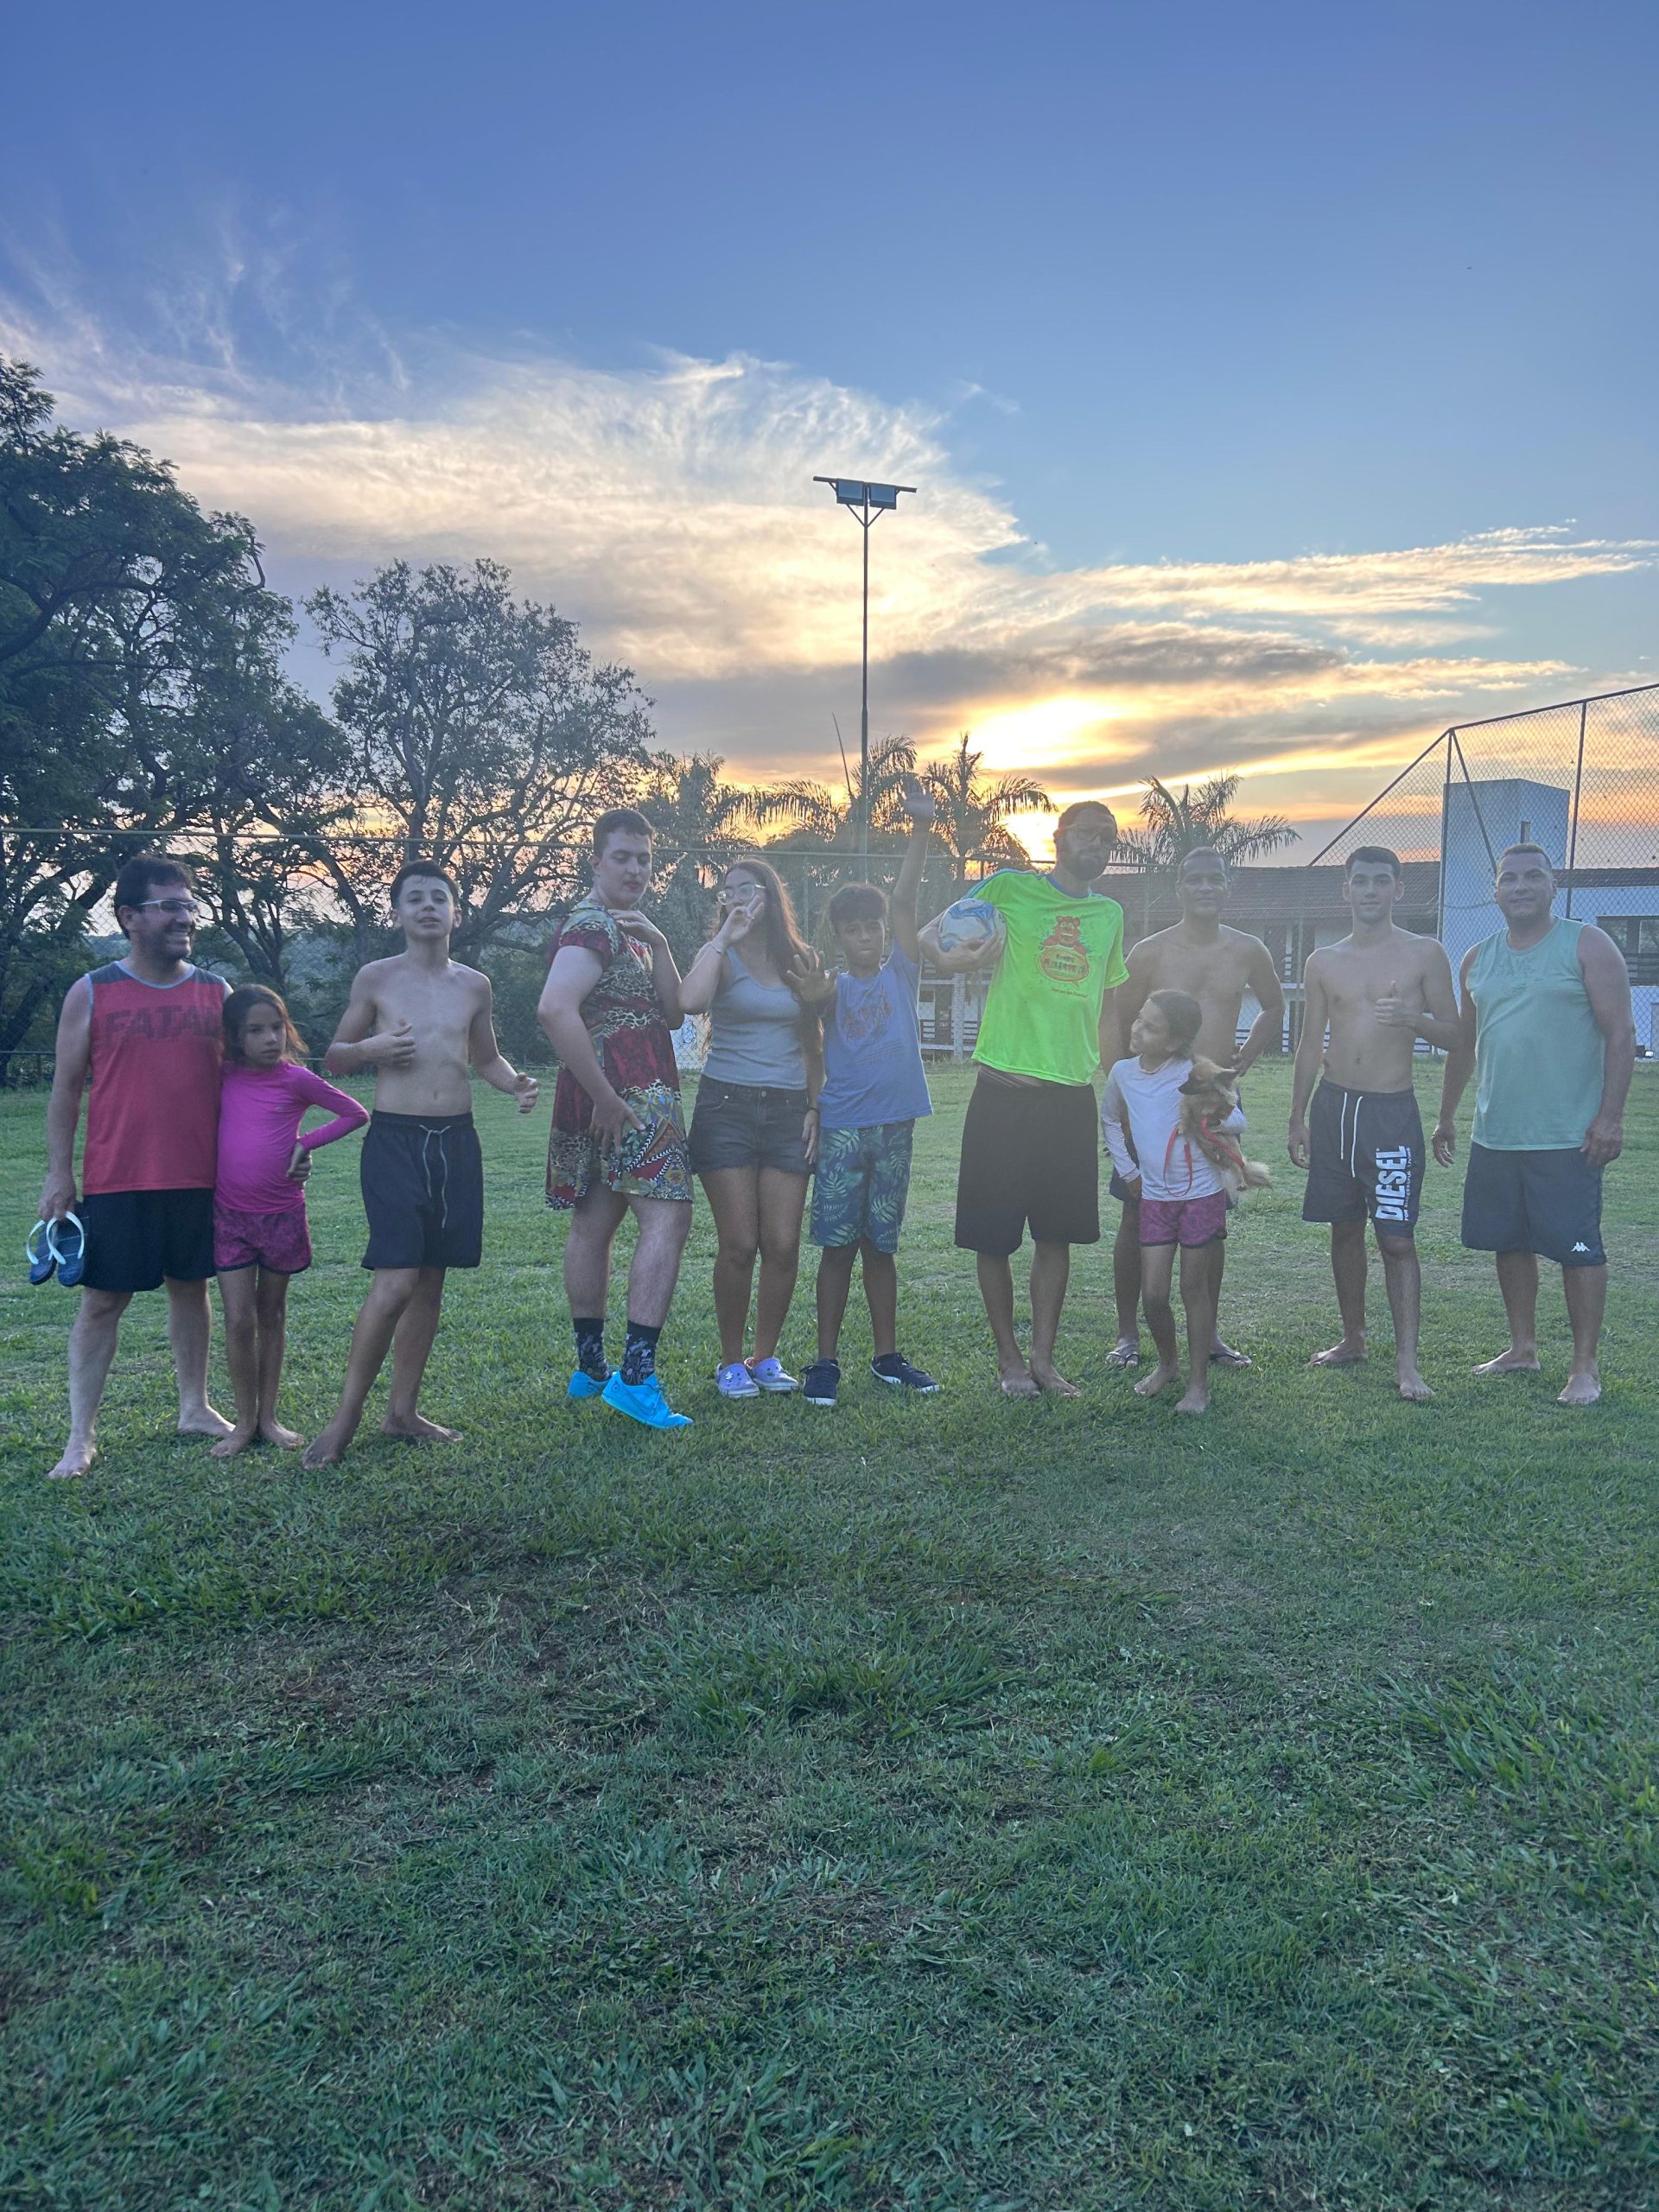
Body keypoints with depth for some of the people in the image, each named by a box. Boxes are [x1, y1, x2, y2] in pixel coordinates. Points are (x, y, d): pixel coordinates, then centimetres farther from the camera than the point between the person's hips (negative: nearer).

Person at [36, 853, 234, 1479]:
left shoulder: (215, 993, 6)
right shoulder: (92, 993, -1)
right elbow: (67, 1088, 1)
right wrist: (59, 1174, -3)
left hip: (198, 1179, 3)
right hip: (116, 1182, -2)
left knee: (190, 1288, 13)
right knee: (102, 1300, 2)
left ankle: (195, 1408, 27)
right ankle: (81, 1434, 11)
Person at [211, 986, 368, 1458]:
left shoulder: (296, 1079, -6)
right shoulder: (225, 1078, 0)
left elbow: (356, 1114, 0)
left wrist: (306, 1143, -8)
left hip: (281, 1214, -1)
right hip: (229, 1215, 1)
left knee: (272, 1315, 12)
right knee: (238, 1320, -2)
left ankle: (268, 1416, 21)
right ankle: (244, 1421, 11)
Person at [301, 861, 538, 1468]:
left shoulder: (474, 985, 9)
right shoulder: (376, 978, 1)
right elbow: (333, 1059, 8)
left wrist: (515, 1083, 1)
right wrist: (371, 1048, -13)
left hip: (457, 1143, 4)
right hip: (395, 1140, -4)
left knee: (430, 1281, 8)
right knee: (396, 1282, -13)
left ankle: (402, 1411, 21)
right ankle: (345, 1418, 2)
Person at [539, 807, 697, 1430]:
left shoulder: (631, 929, 20)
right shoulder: (592, 924, -12)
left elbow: (672, 1013, 11)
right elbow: (555, 1010, -27)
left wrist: (659, 945, -4)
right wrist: (606, 1098, -25)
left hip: (631, 1096, 10)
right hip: (627, 1098, -10)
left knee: (593, 1224, 13)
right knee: (668, 1220, -14)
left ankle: (591, 1368, 22)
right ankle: (637, 1376, -18)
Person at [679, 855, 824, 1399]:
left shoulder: (800, 962, 12)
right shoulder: (721, 956, 1)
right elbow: (691, 1001, -23)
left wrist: (814, 1109, 7)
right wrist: (726, 936, -14)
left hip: (787, 1110, 3)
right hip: (727, 1108, -3)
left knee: (783, 1245, -1)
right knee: (739, 1244, -5)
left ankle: (765, 1357, 16)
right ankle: (731, 1362, 10)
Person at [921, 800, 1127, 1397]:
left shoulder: (1110, 914, 14)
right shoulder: (1010, 888, 0)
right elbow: (930, 934, 0)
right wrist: (949, 957, -23)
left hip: (1073, 1097, 4)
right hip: (1005, 1094, -4)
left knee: (1057, 1235, 9)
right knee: (993, 1235, 3)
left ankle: (1044, 1358, 21)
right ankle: (1009, 1357, 20)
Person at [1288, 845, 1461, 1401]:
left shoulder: (1424, 954, 0)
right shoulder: (1323, 962, 8)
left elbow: (1455, 1032, 2)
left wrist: (1413, 1019, -19)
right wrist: (1297, 1116, 9)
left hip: (1392, 1110, -3)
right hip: (1332, 1106, 4)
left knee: (1397, 1237, -7)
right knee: (1344, 1229, 11)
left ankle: (1407, 1363, -4)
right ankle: (1352, 1339, 24)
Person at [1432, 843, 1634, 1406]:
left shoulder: (1587, 946, -4)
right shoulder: (1477, 959, 12)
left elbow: (1620, 1034, -8)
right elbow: (1464, 1043, 19)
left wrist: (1610, 1117, -15)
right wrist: (1447, 1117, 18)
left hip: (1566, 1137, -5)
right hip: (1494, 1136, 6)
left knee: (1578, 1249, -1)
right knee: (1509, 1243, 12)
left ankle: (1585, 1366, 9)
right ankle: (1522, 1348, 25)